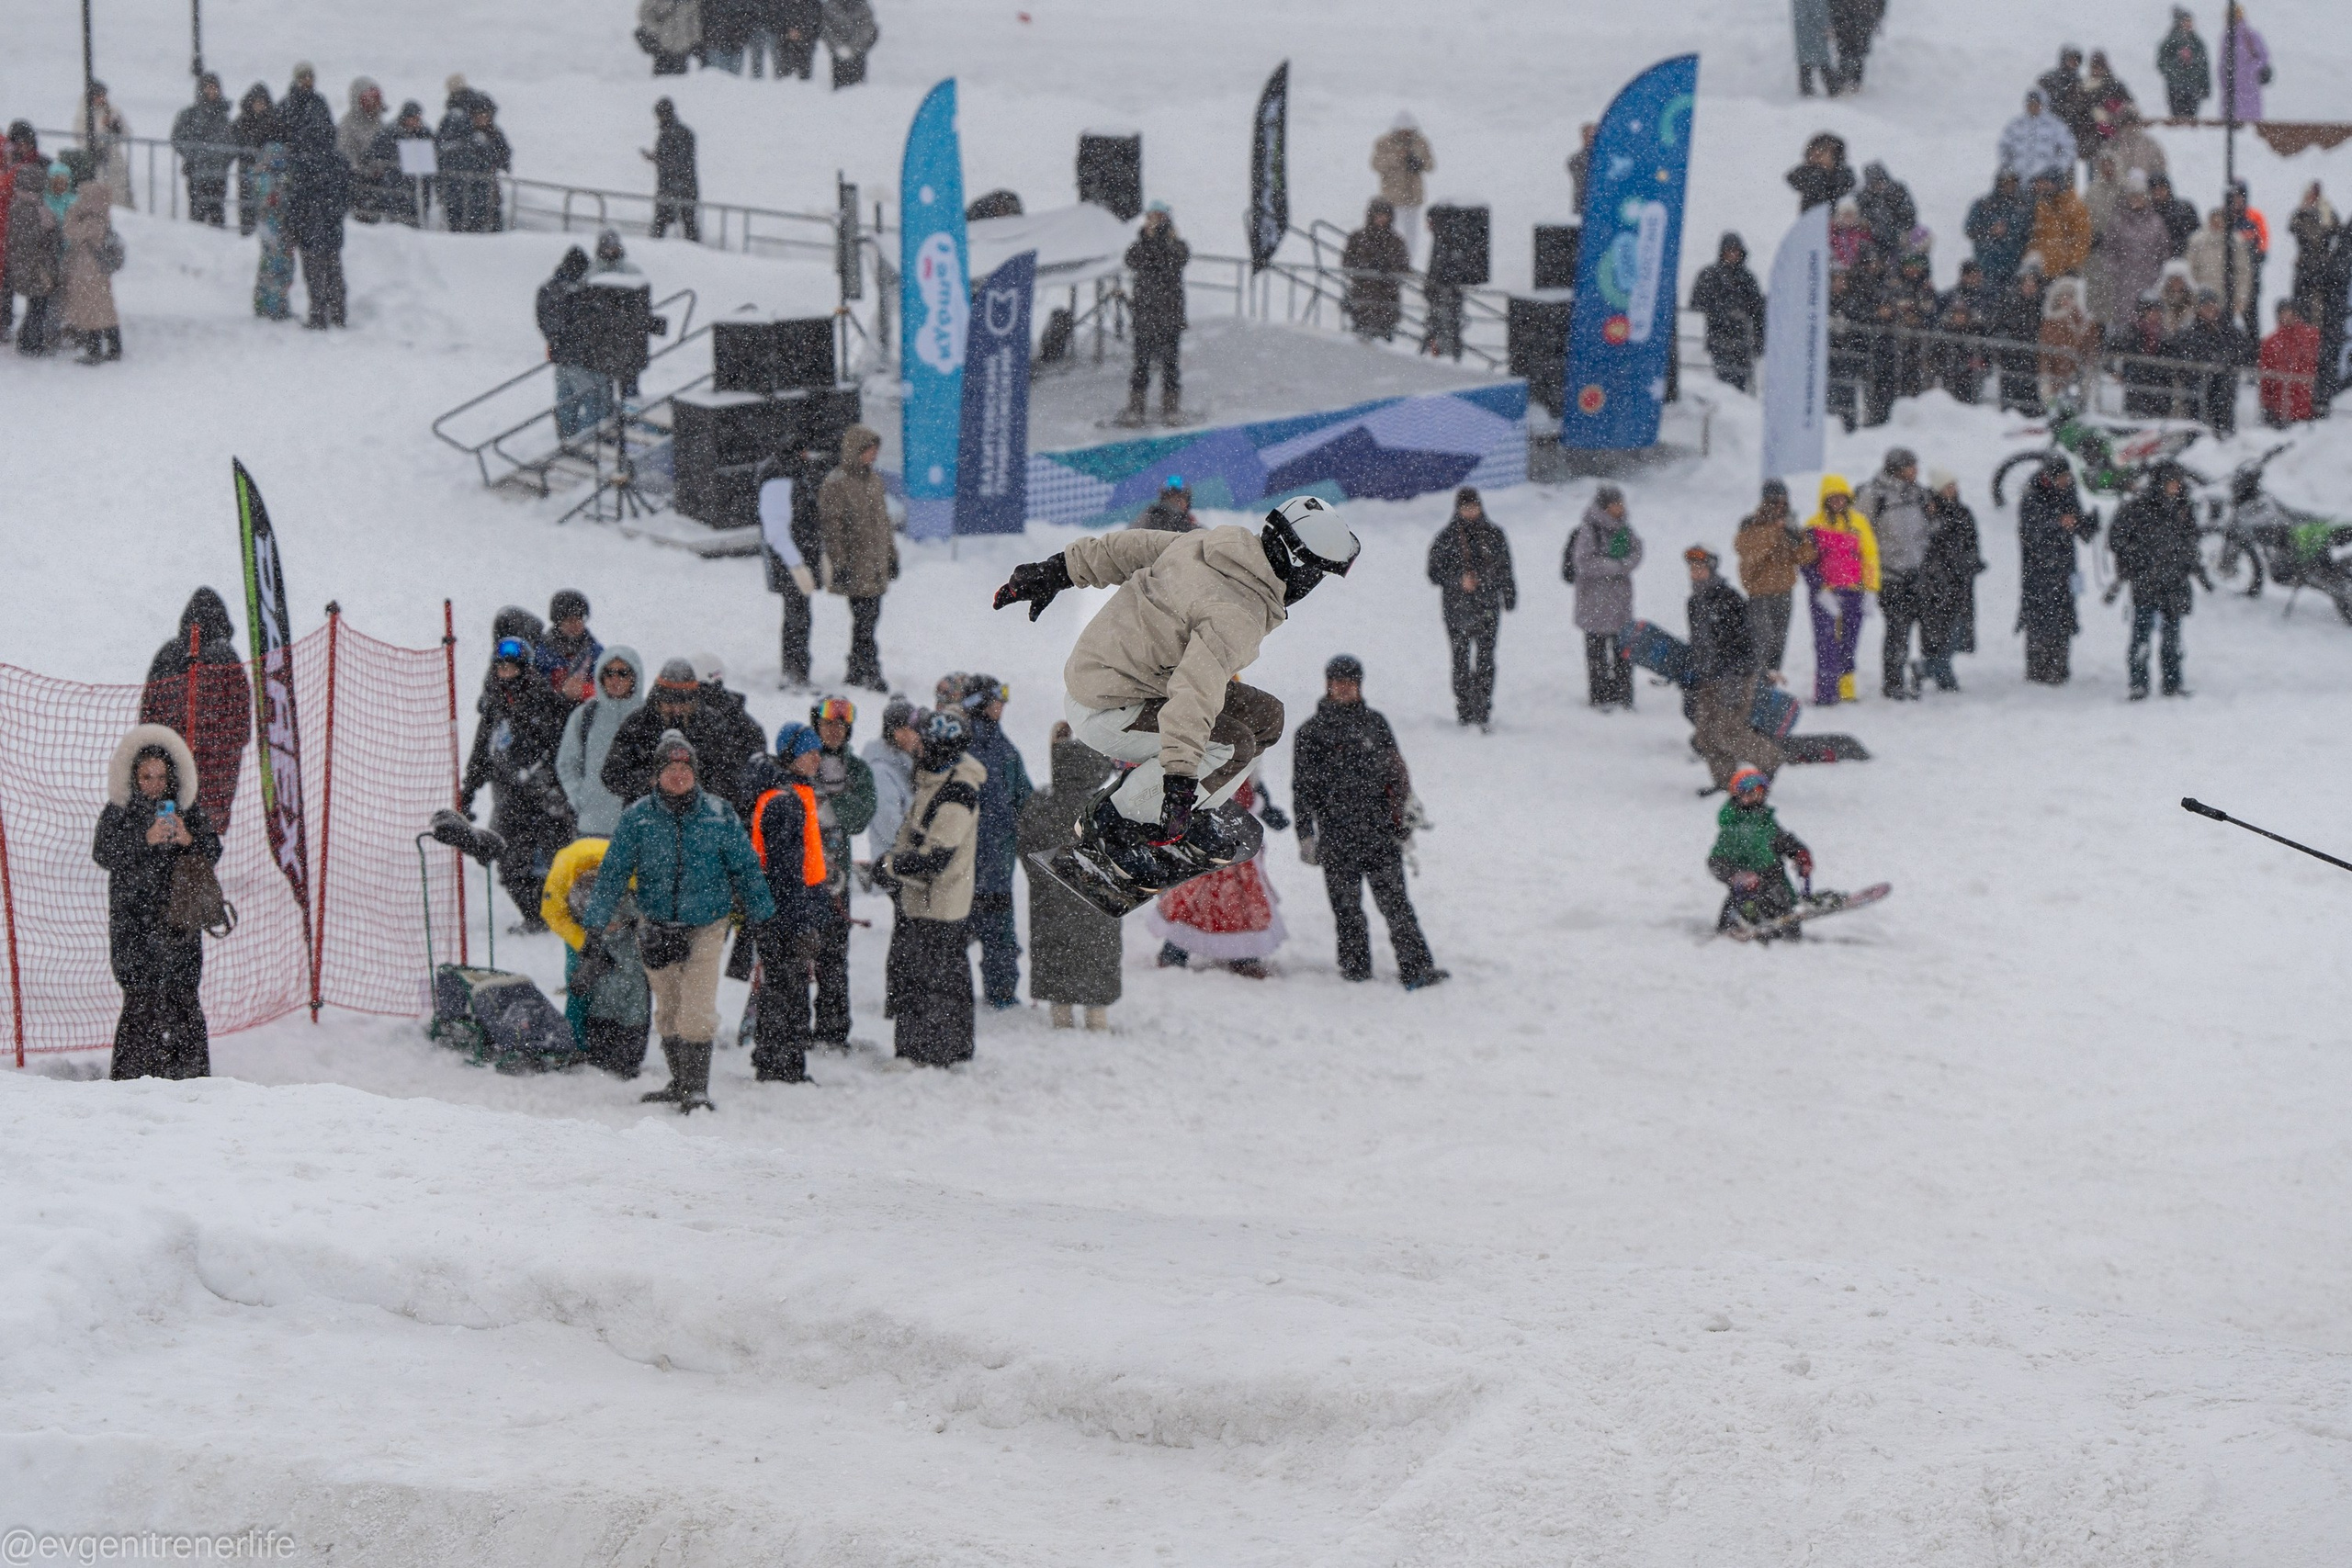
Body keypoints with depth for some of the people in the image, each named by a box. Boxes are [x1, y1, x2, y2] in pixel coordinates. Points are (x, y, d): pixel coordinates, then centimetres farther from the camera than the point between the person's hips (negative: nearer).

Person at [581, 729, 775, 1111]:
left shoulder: (719, 816, -3)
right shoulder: (637, 818, -3)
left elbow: (745, 867, 7)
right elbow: (613, 873, 0)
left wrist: (760, 917, 12)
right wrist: (597, 923, -5)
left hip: (706, 925, -2)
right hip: (658, 926, 2)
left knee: (697, 1011, -11)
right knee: (668, 1008, 10)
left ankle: (697, 1087, -5)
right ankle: (679, 1083, 24)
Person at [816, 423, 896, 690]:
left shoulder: (874, 480, 15)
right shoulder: (835, 485, -11)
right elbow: (831, 527, -13)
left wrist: (892, 555, 24)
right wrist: (839, 564, -17)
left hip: (875, 564, 8)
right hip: (855, 566, -8)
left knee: (870, 616, 10)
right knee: (864, 620, -10)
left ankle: (857, 670, 20)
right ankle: (870, 673, -9)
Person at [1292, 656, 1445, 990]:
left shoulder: (1375, 724, 12)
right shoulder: (1311, 733, 7)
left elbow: (1397, 772, 18)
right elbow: (1303, 789, 8)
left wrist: (1403, 814, 10)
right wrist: (1306, 836, 2)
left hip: (1379, 829, 0)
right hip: (1336, 835, 0)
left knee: (1393, 899, -7)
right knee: (1346, 906, 1)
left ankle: (1416, 966, -11)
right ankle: (1355, 967, 10)